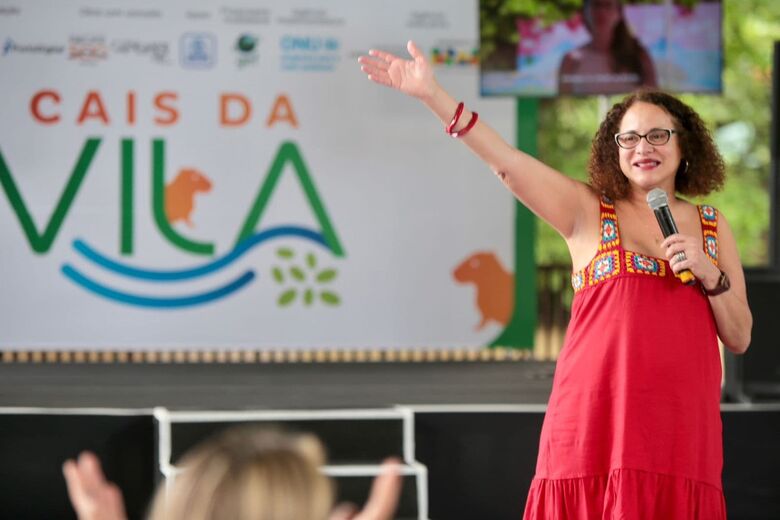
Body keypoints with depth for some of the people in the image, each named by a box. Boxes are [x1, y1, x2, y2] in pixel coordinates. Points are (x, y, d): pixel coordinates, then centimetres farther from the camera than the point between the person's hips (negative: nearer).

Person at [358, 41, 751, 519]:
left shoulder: (713, 227, 14)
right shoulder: (588, 211, 6)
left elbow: (740, 339, 12)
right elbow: (505, 161, -7)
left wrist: (710, 275, -5)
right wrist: (433, 96, -17)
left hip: (681, 427, 2)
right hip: (596, 420, -2)